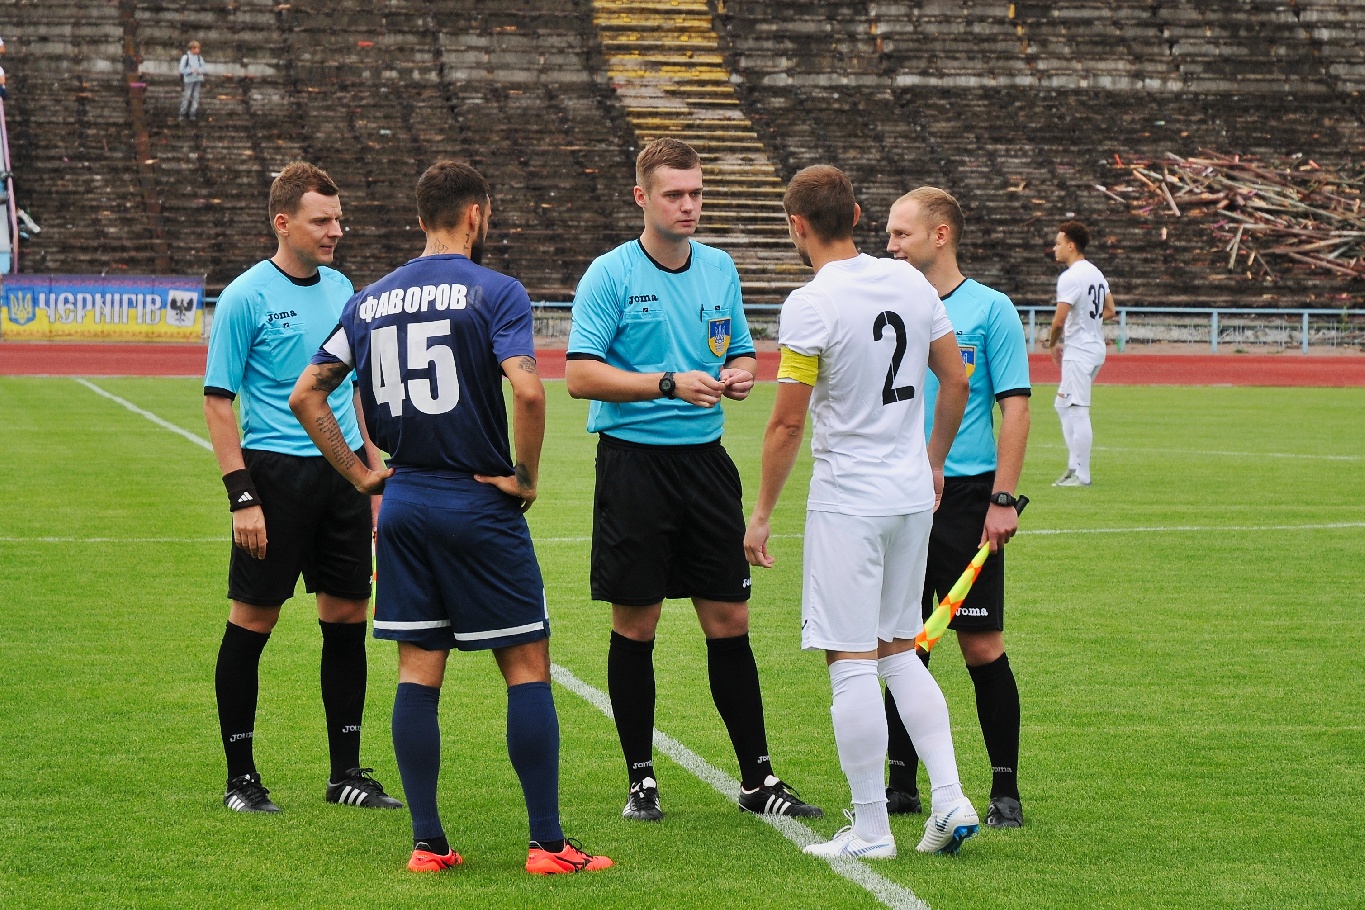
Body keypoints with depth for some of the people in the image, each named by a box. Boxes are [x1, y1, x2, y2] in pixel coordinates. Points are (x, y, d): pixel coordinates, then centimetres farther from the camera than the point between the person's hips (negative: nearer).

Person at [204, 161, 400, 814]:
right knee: (252, 622, -1)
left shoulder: (341, 290, 12)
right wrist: (242, 496, -15)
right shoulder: (246, 296, -7)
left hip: (343, 474, 6)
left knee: (348, 619, 7)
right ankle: (240, 777, 8)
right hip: (276, 472, -6)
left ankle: (347, 772, 15)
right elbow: (217, 403, -8)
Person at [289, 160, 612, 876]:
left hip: (403, 502, 5)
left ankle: (427, 843, 9)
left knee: (418, 673, 8)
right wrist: (526, 477, -10)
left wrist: (359, 472, 12)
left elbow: (306, 395, 10)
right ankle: (547, 844, 0)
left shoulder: (370, 300, 9)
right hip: (480, 504, -5)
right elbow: (526, 389, -22)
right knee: (527, 667, 1)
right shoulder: (494, 292, -8)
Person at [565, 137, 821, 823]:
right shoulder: (610, 275, -6)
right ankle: (641, 779, 12)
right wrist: (669, 385, -19)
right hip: (633, 457, -4)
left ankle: (757, 778, 10)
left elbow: (742, 353, 20)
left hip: (704, 456, 4)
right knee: (635, 625, 2)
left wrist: (738, 373, -3)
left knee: (729, 619, 4)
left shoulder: (720, 269, 10)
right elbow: (581, 375, -12)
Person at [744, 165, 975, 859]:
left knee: (851, 663, 0)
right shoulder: (911, 283, 5)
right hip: (913, 491, 7)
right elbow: (956, 380, 12)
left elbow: (788, 423, -13)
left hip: (848, 502, -7)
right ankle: (949, 799, 9)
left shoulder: (810, 306, -15)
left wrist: (761, 514, -4)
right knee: (899, 651, 18)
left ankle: (871, 828, 3)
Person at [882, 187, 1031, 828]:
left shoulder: (990, 310, -3)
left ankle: (1005, 791, 5)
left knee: (981, 645, -3)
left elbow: (1014, 407, -5)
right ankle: (902, 784, 14)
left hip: (965, 496, -4)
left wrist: (1003, 498, -12)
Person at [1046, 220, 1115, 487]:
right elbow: (1109, 311, 17)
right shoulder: (1096, 273, 12)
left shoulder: (1070, 278, -17)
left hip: (1079, 352, -10)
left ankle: (1081, 475, -4)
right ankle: (1074, 466, 19)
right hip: (1096, 347, 10)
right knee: (1063, 405, 19)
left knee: (1078, 412, -6)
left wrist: (1053, 343, -3)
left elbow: (1059, 320, -20)